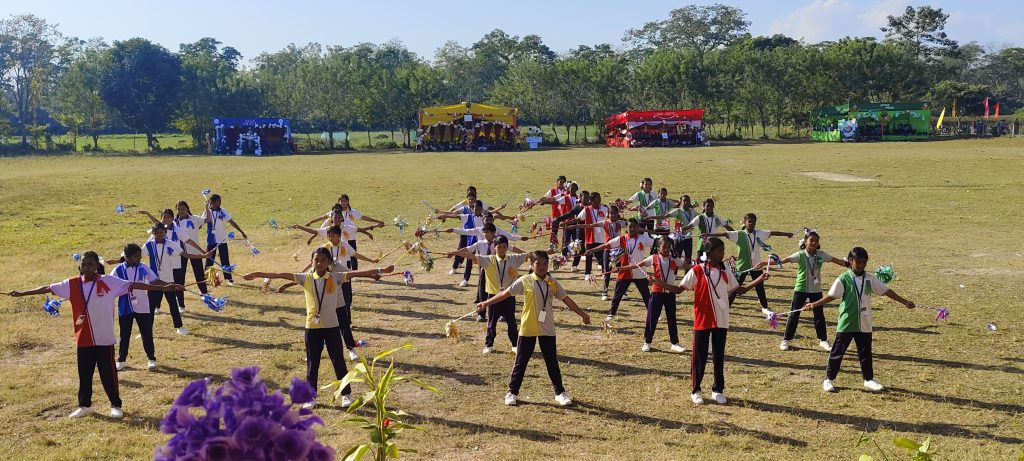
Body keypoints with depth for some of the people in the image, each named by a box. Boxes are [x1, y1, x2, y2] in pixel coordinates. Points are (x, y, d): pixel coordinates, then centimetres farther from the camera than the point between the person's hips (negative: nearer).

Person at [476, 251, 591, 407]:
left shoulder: (553, 283, 2)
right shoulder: (525, 281, -7)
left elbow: (567, 299, 9)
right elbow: (505, 294, -5)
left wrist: (582, 314, 10)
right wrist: (486, 303, -9)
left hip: (547, 329, 2)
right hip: (527, 329, -2)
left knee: (552, 362, 9)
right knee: (521, 362, 6)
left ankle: (560, 392, 21)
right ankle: (512, 392, 17)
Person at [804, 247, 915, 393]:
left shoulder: (870, 278, 3)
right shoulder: (843, 279, -9)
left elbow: (886, 291, 6)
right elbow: (832, 296, -13)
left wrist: (905, 302, 4)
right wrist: (814, 304, -25)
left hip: (864, 324, 3)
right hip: (846, 323, -3)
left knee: (865, 352, 13)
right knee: (837, 352, 3)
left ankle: (869, 379, 26)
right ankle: (829, 379, 12)